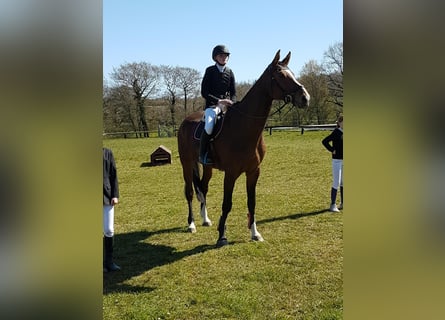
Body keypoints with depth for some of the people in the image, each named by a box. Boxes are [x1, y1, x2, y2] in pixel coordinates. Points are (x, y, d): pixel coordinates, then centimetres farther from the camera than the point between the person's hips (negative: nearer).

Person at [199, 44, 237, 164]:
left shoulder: (229, 72, 11)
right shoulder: (210, 71, 1)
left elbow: (233, 93, 11)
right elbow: (204, 93, -5)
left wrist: (231, 103, -11)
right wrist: (219, 101, -17)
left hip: (227, 104, 4)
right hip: (212, 104, -4)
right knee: (209, 125, -32)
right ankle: (202, 154, -17)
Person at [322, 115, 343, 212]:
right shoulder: (336, 132, -13)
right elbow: (324, 141, -21)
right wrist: (332, 150, -16)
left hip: (344, 160, 7)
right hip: (337, 161, -7)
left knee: (343, 183, 14)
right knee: (336, 183, -6)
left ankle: (342, 203, 24)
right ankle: (333, 205, 1)